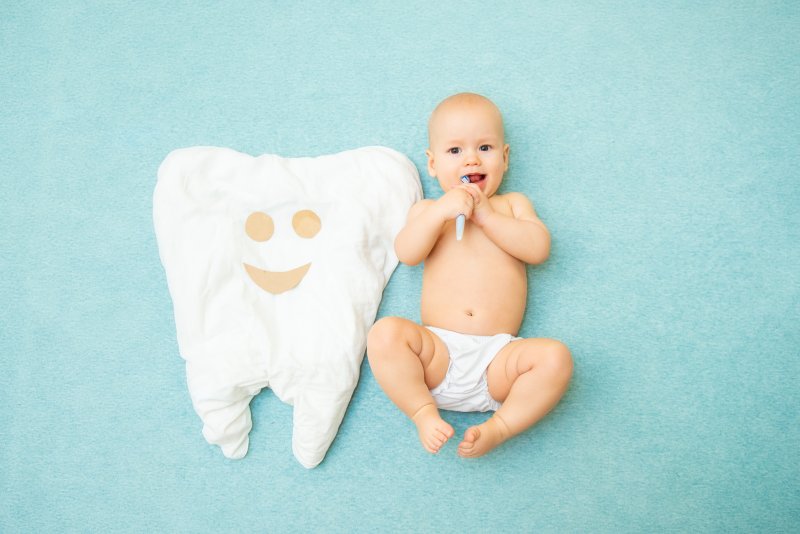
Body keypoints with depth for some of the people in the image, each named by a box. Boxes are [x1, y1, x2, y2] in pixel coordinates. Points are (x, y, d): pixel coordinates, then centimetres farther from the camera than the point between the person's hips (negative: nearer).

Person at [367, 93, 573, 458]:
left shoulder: (512, 204, 20)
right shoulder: (427, 210, 19)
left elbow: (539, 248, 1)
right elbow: (407, 254, -2)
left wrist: (486, 216, -6)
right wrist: (440, 211, -15)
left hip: (498, 358, 0)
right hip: (437, 351, 0)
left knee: (556, 357, -25)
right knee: (386, 333, -28)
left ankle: (499, 425, -16)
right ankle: (424, 413, -15)